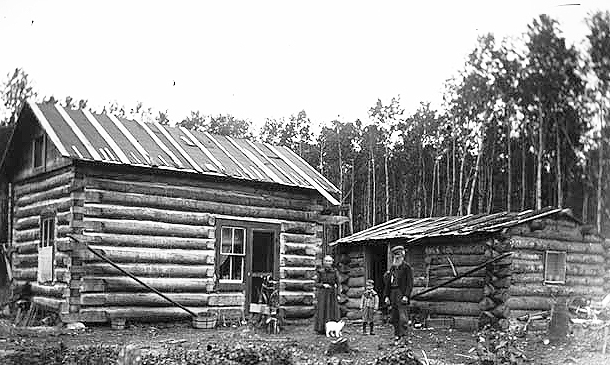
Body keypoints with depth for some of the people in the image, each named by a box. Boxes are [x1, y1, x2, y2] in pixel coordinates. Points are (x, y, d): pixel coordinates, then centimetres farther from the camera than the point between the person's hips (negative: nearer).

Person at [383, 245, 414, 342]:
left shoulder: (407, 268, -3)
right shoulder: (392, 268, 16)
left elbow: (410, 283, -9)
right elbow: (387, 284, 18)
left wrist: (406, 296, -17)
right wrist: (386, 296, 10)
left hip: (402, 294, -7)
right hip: (393, 294, 7)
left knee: (403, 317, -11)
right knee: (393, 317, 10)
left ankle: (403, 335, -10)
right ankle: (397, 334, 20)